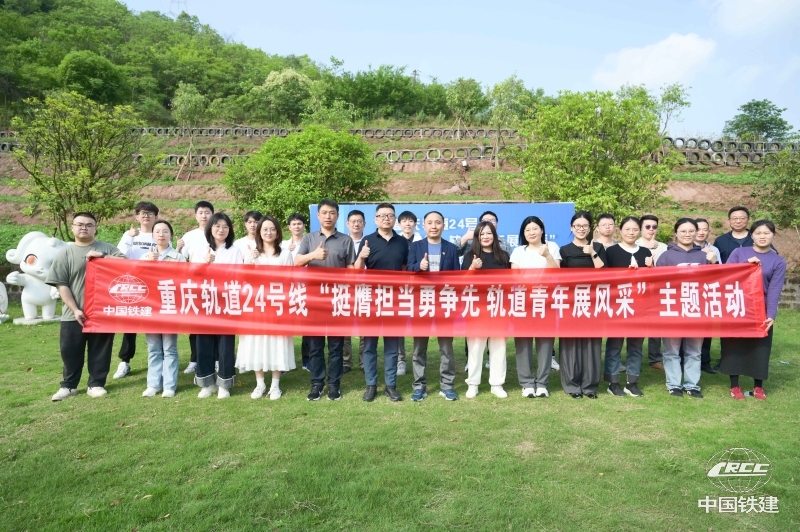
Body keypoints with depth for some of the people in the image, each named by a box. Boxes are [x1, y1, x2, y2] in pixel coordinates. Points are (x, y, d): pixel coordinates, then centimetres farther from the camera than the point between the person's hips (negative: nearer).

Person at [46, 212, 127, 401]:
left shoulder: (106, 248, 6)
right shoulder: (65, 254, 4)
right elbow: (61, 285, -1)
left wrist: (102, 256, -17)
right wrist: (75, 309, -9)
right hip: (74, 315, 0)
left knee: (100, 351, 7)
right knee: (70, 351, 7)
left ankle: (96, 384, 19)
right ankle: (68, 385, 23)